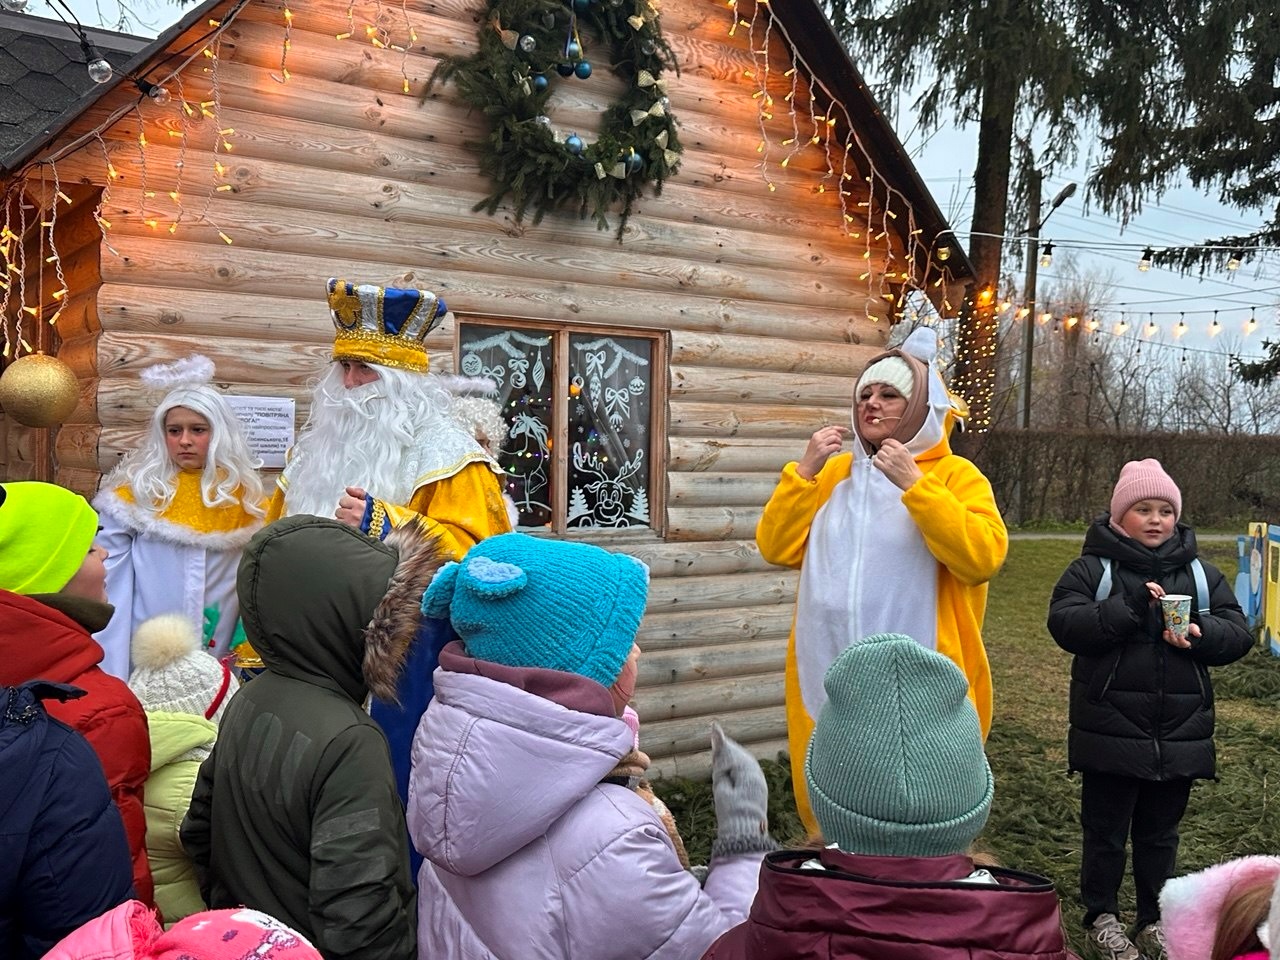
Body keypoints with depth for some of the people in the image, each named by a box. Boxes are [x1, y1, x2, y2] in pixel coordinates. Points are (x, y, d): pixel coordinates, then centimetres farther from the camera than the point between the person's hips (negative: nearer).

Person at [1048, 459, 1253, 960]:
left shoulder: (1202, 574, 9)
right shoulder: (1091, 568, -4)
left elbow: (1238, 632, 3)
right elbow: (1064, 624, -16)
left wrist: (1200, 635, -18)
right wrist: (1128, 608, -26)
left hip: (1179, 735, 4)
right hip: (1111, 732, -3)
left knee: (1160, 833, 16)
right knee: (1105, 830, 9)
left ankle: (1153, 919, 31)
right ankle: (1101, 915, 25)